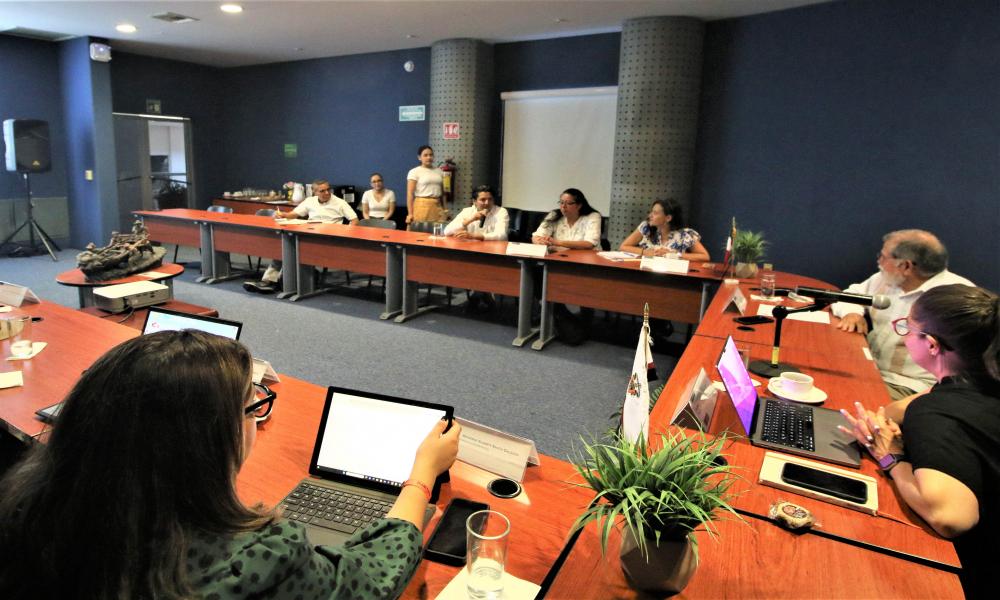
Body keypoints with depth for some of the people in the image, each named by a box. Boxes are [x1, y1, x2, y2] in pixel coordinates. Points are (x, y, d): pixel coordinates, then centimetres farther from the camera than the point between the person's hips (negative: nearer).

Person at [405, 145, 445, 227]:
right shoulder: (414, 172, 0)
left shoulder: (439, 171, 15)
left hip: (437, 206, 4)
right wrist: (410, 213, -12)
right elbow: (410, 194, -5)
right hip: (422, 205, -4)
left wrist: (444, 210, 12)